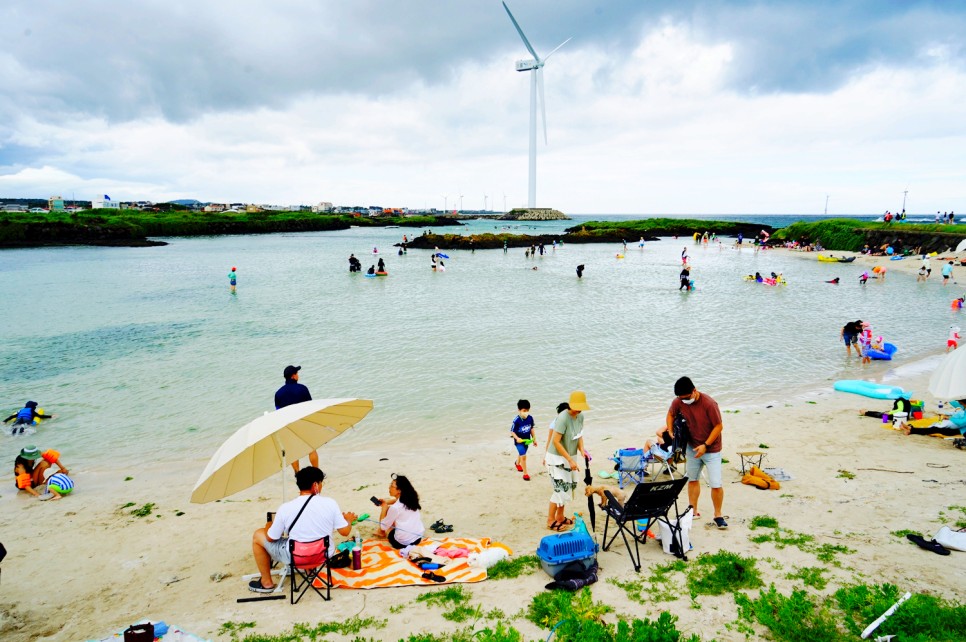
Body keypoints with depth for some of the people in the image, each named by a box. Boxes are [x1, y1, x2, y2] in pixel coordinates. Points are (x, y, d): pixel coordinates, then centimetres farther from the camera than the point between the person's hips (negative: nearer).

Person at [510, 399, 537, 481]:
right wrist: (517, 438, -33)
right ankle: (525, 473, 4)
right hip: (519, 441, -6)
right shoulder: (516, 421, -27)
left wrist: (534, 439, 8)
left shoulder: (530, 418, -12)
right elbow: (512, 431, -18)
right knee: (523, 456, -11)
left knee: (521, 454, 28)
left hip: (527, 440, 6)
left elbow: (531, 429, 3)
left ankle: (517, 463, 59)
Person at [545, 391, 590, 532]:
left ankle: (560, 517, 29)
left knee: (568, 488, 14)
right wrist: (570, 460, -26)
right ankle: (550, 520, 6)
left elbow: (579, 436, 8)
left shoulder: (580, 416, -1)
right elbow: (556, 442, -26)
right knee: (560, 489, -7)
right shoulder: (563, 418, -26)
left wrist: (582, 450, -12)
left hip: (569, 457, 8)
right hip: (556, 458, -8)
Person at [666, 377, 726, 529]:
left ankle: (718, 515, 12)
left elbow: (719, 426, -19)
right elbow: (670, 415, 9)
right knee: (692, 480, 14)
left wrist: (705, 445, -22)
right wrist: (671, 433, -5)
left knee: (716, 484, -5)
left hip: (711, 449, -5)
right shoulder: (678, 402, -11)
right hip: (692, 447, 5)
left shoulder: (709, 403, -26)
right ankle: (693, 511, 26)